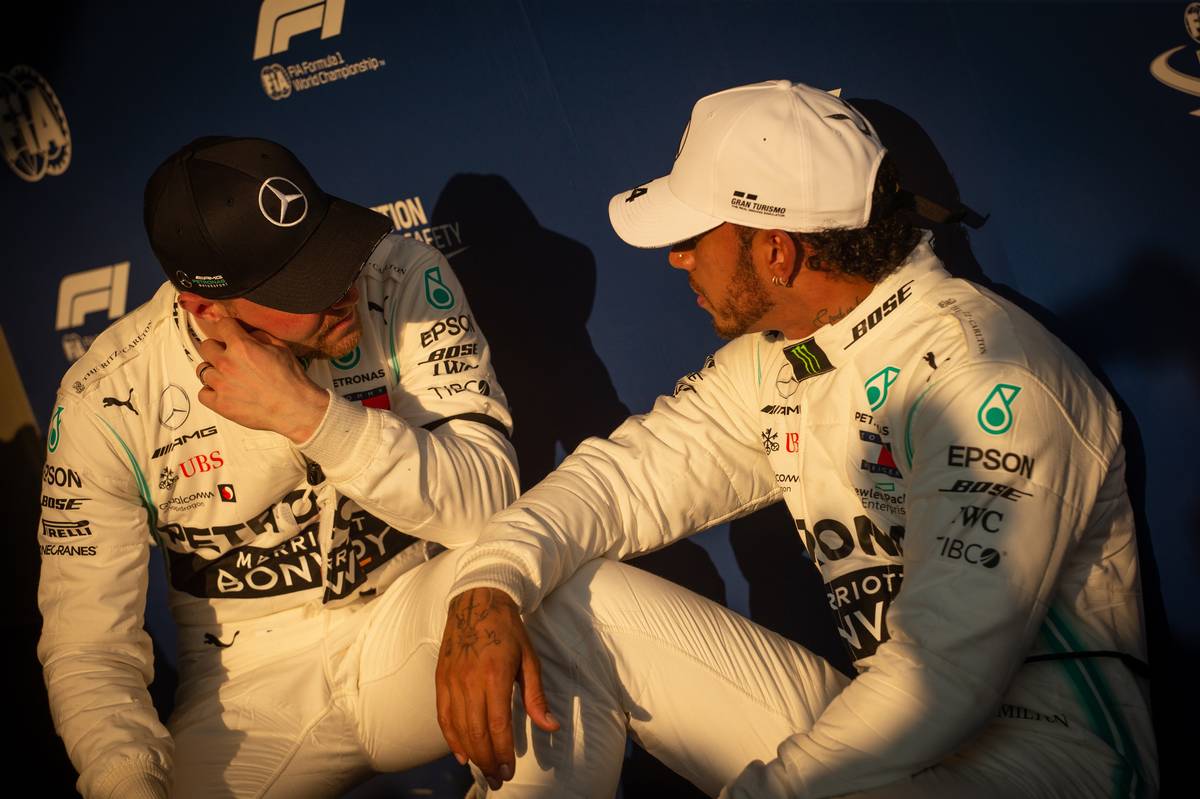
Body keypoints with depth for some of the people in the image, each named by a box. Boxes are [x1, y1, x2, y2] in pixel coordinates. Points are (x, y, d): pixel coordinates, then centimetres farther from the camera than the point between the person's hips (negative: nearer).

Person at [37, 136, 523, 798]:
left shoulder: (402, 279, -13)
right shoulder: (105, 403, -12)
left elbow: (485, 504, -20)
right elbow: (88, 649, -7)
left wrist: (308, 413, -31)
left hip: (419, 632, 0)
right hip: (256, 685, 1)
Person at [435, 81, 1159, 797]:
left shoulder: (986, 379, -23)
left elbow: (944, 677, -28)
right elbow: (632, 473, 7)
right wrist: (489, 584, -12)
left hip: (1038, 738, -7)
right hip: (875, 713, 8)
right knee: (562, 601, -2)